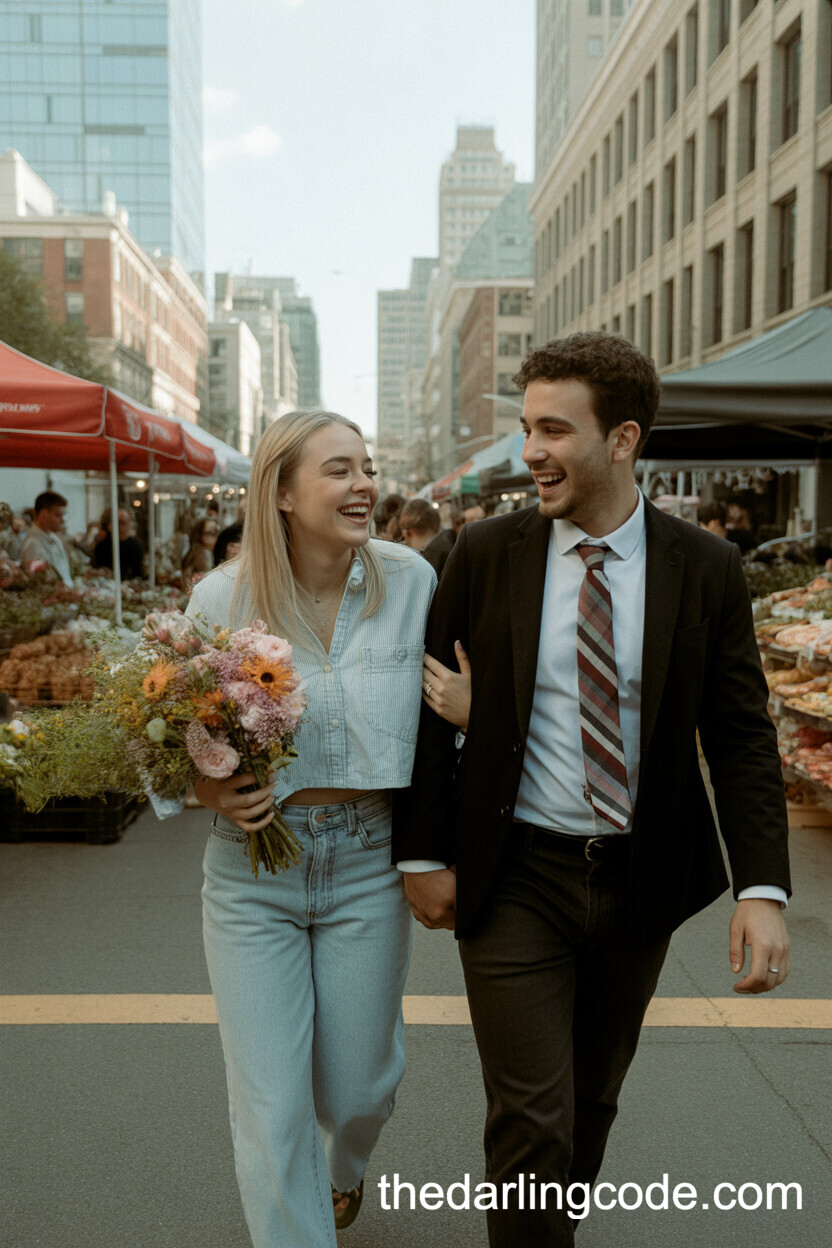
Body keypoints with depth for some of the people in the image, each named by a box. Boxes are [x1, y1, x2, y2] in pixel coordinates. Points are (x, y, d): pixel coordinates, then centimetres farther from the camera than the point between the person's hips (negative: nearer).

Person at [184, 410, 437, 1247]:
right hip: (253, 867, -1)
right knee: (270, 1109, 3)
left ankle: (343, 1167, 55)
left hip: (369, 862, 2)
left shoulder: (410, 582, -6)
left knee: (358, 1087, 18)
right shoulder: (220, 598, -9)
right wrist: (206, 791, -15)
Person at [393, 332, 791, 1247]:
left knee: (593, 1103, 20)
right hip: (516, 879, -2)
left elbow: (742, 735, -4)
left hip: (639, 881, 2)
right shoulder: (484, 555, -7)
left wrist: (762, 887, -12)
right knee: (532, 1121, -1)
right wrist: (423, 854, -3)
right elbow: (431, 706, -1)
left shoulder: (706, 570, -6)